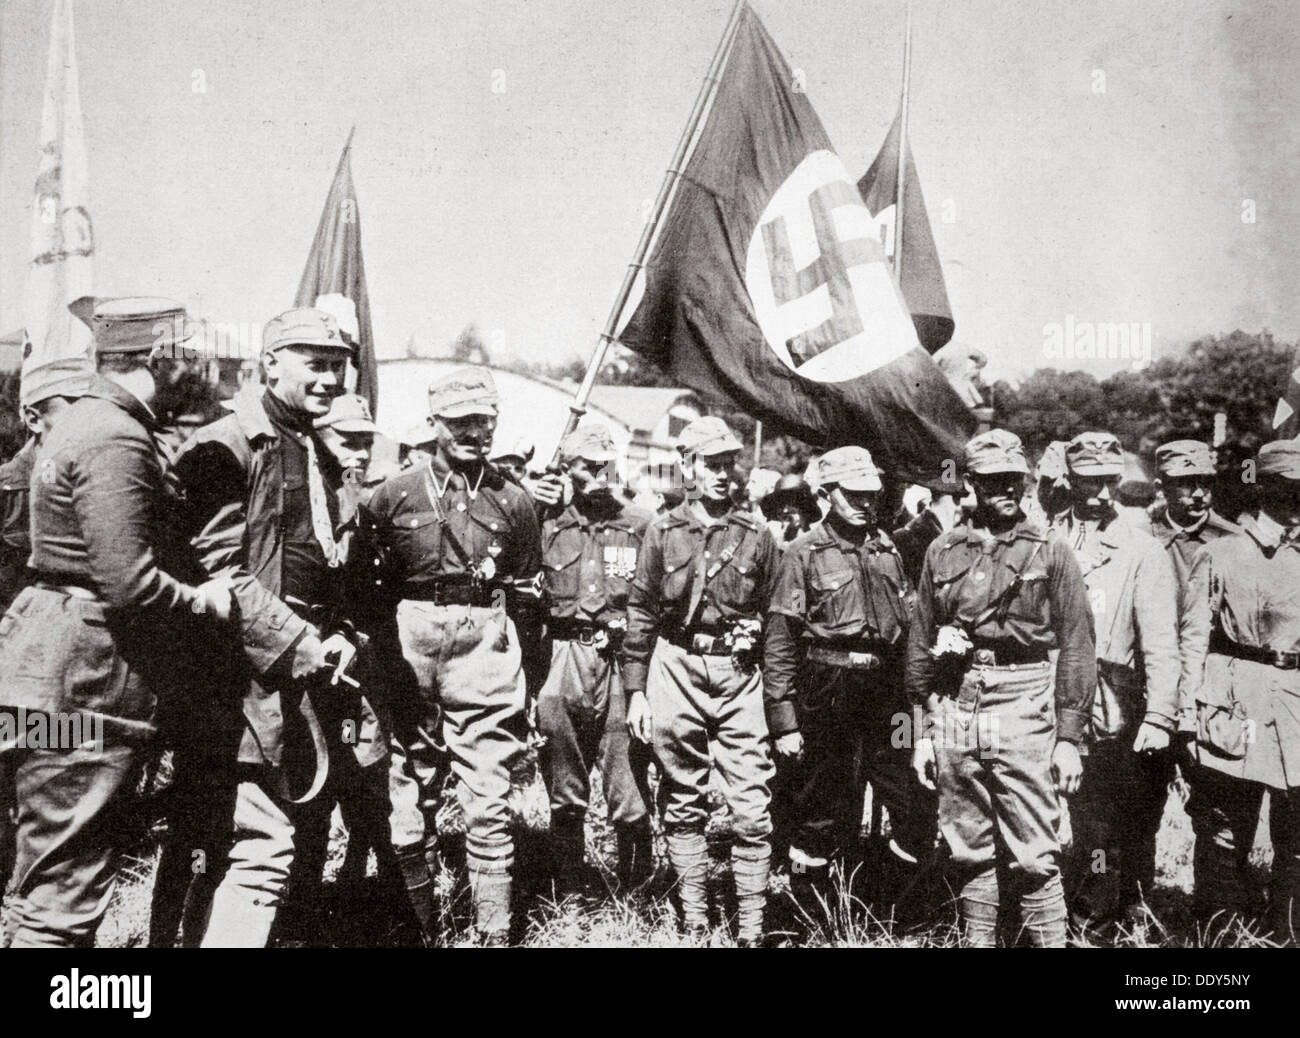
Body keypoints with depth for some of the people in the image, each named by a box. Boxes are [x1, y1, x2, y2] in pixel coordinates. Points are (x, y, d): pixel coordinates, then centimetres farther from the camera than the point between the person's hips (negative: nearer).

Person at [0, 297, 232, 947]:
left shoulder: (83, 422, 17)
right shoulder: (116, 440, -17)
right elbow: (129, 583, -25)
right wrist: (207, 603, -10)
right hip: (85, 683, -11)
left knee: (54, 887, 21)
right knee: (64, 899, -2)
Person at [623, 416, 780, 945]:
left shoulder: (757, 535, 5)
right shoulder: (663, 531, 3)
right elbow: (641, 614, 5)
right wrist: (636, 690, 2)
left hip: (739, 673, 0)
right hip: (675, 669, 0)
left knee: (752, 808, -3)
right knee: (683, 802, 10)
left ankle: (751, 923, 8)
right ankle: (693, 915, 23)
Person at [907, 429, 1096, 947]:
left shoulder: (1052, 553, 2)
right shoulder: (942, 553, 10)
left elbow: (1076, 649, 1)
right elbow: (919, 645, 12)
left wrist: (1070, 737, -4)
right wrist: (923, 728, 10)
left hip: (1023, 710, -3)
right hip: (953, 710, 3)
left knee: (1034, 856, -2)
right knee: (969, 851, 12)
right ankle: (976, 939, 24)